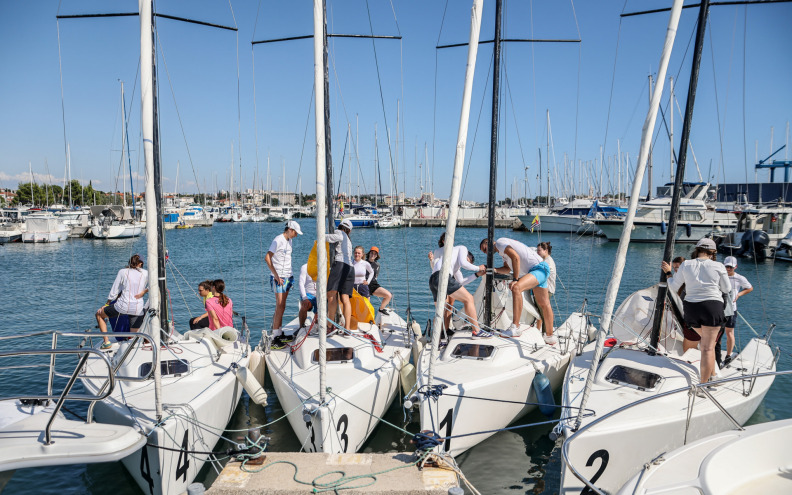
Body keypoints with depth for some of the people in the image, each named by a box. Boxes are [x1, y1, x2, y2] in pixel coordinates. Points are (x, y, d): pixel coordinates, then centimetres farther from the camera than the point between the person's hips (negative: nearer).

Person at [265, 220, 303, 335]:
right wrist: (276, 275, -17)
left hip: (287, 277, 8)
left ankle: (278, 331, 15)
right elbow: (267, 258, -16)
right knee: (280, 306, -10)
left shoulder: (289, 241, 15)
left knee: (281, 306, 10)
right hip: (278, 278, -8)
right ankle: (275, 333, -6)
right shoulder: (278, 240, -11)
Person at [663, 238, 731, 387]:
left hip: (691, 308, 3)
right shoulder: (718, 266, -3)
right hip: (712, 307, -3)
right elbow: (727, 289, 8)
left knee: (707, 341, 25)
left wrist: (668, 272, 22)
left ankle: (712, 375, 29)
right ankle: (704, 384, 0)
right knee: (708, 347, 0)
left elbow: (674, 287, 9)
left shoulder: (686, 265, 1)